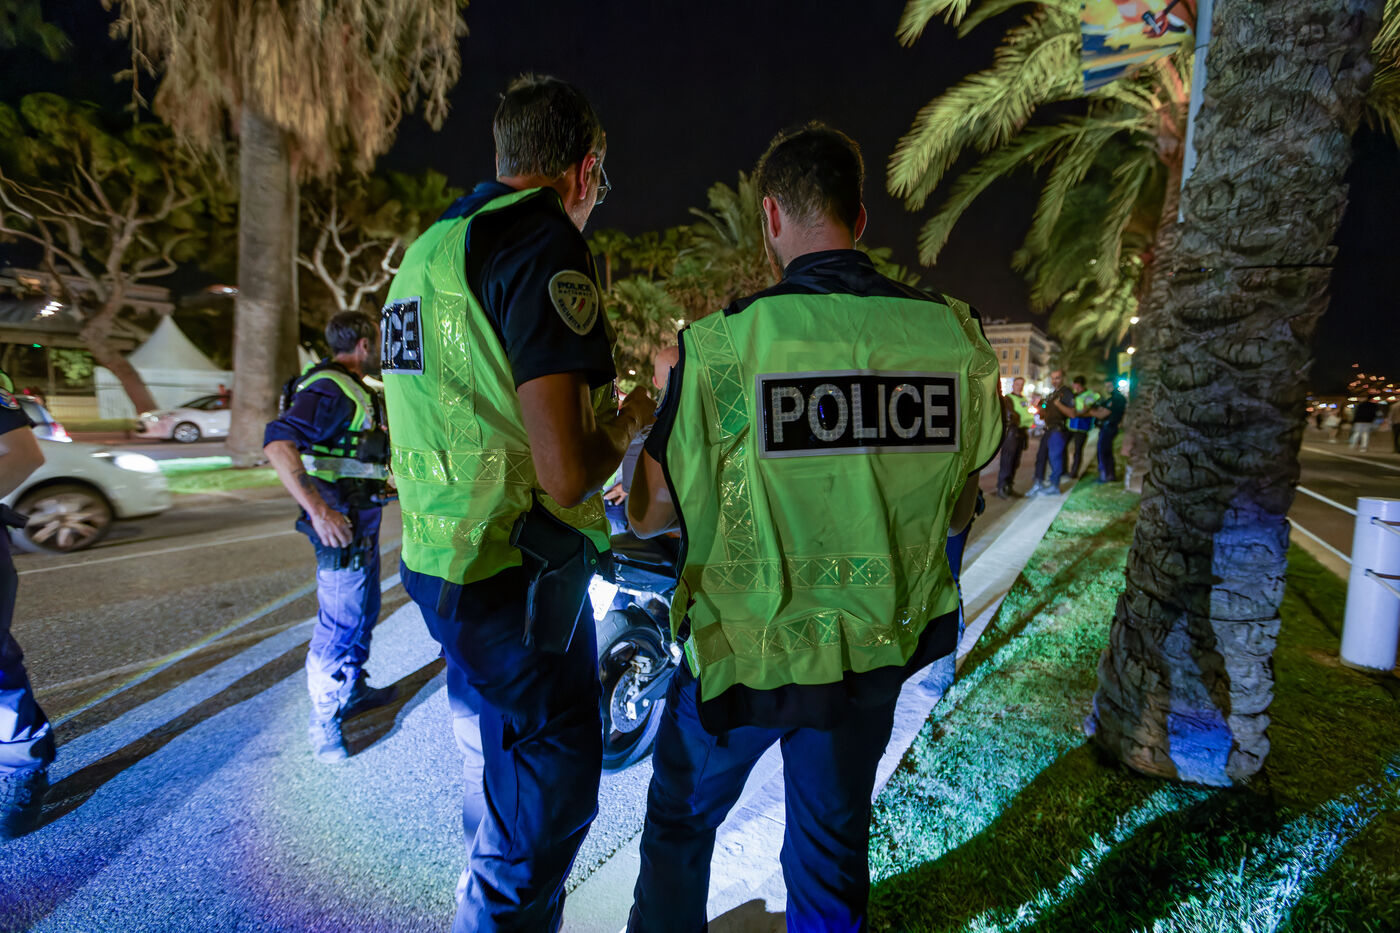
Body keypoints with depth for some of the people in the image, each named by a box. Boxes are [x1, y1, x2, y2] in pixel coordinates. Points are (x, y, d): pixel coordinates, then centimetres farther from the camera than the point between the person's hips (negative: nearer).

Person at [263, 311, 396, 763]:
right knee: (339, 623, -2)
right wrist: (319, 510, -35)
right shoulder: (329, 390, -19)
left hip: (362, 521, 11)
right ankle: (324, 720, 12)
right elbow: (278, 442, -31)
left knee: (364, 611, 21)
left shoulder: (354, 390, 15)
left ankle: (353, 690, 38)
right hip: (341, 524, -11)